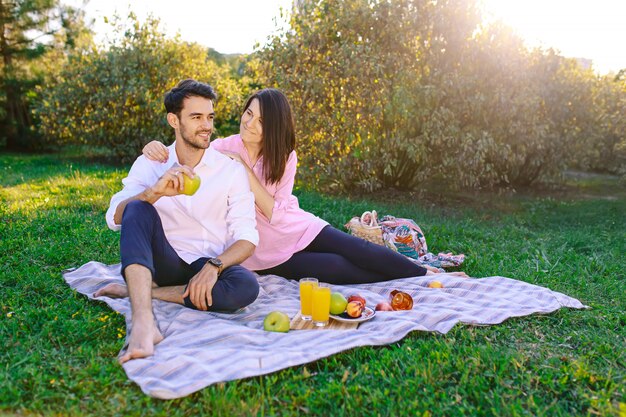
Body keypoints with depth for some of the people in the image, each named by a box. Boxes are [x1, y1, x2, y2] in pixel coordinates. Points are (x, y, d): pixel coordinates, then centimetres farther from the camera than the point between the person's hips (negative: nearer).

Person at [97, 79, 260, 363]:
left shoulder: (232, 170, -1)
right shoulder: (149, 164, 2)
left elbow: (247, 237, -7)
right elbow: (115, 218, -12)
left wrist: (214, 266, -26)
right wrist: (155, 192, -30)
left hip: (209, 267, 0)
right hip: (164, 263, 0)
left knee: (247, 286, -32)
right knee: (138, 209, -26)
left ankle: (136, 290, -19)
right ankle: (144, 324, -41)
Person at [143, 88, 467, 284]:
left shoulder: (285, 158, -7)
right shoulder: (223, 149, -11)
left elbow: (275, 213, -17)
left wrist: (244, 170, -26)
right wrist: (158, 148, -42)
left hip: (296, 228, 2)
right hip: (264, 250, -2)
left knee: (358, 250, -11)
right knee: (337, 269, -16)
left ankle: (428, 276, 3)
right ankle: (419, 281, -3)